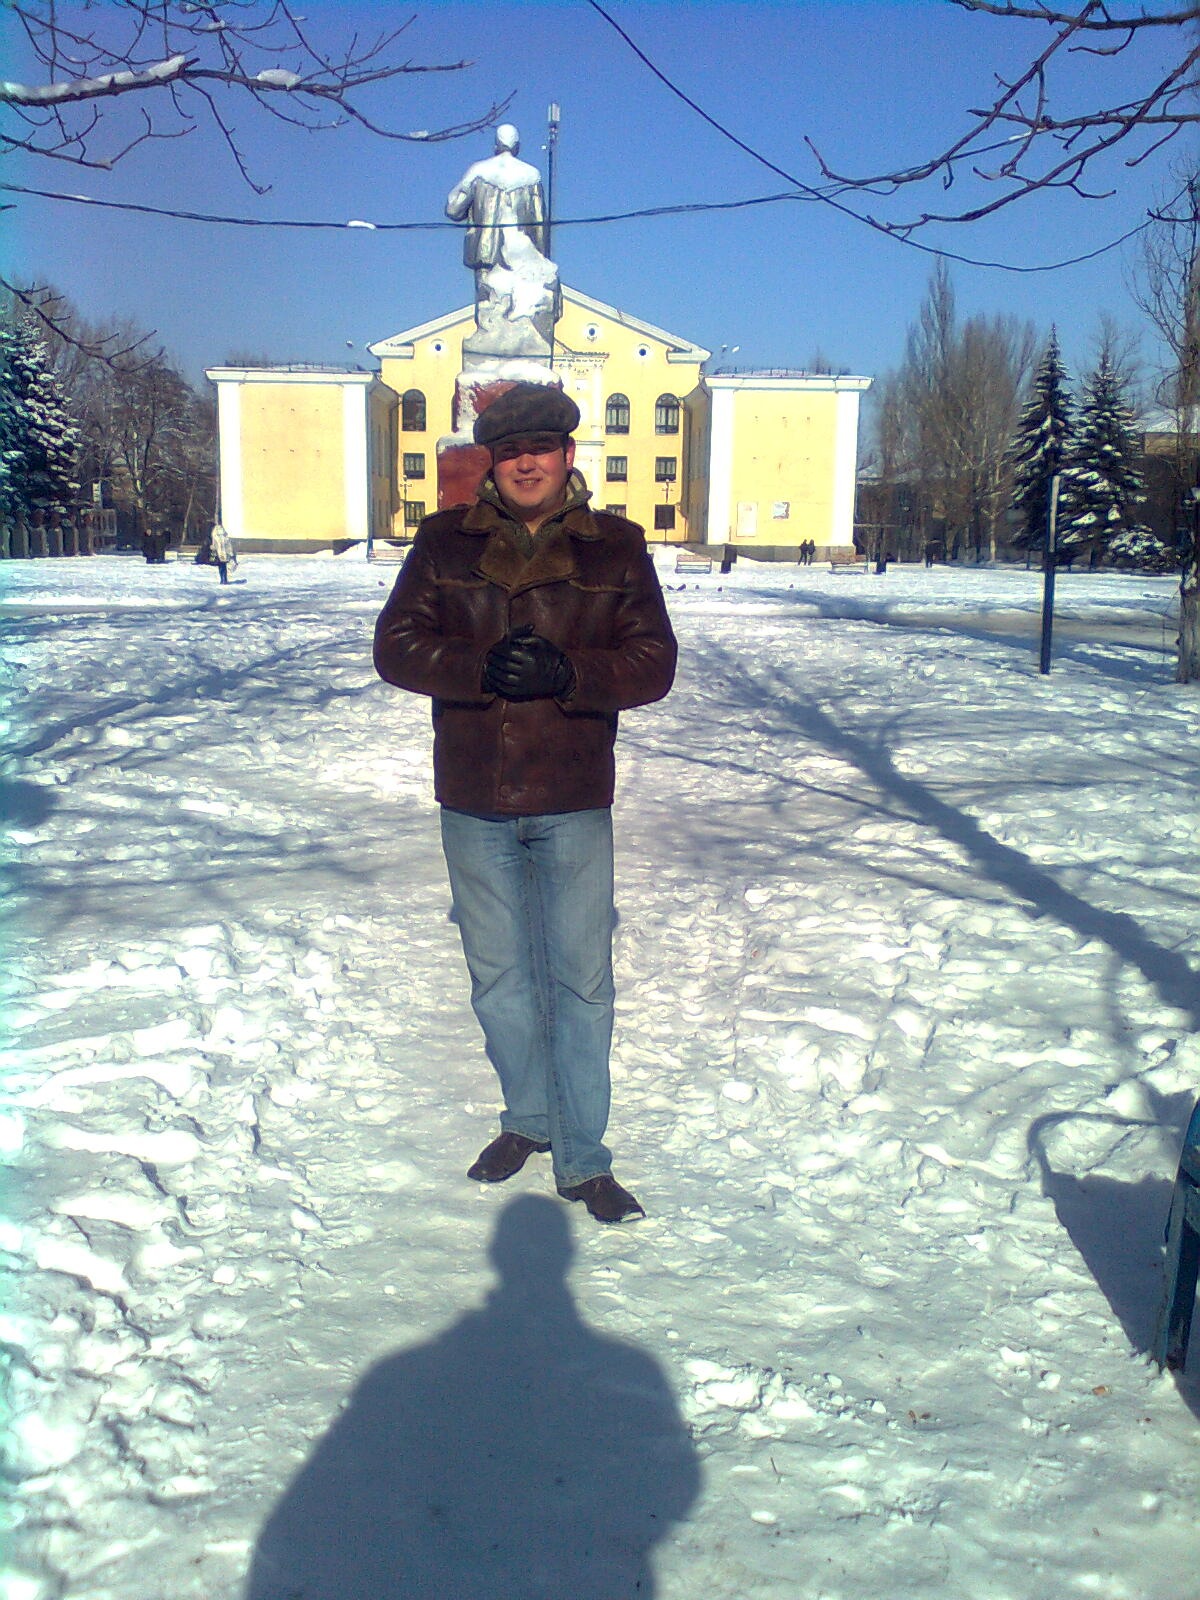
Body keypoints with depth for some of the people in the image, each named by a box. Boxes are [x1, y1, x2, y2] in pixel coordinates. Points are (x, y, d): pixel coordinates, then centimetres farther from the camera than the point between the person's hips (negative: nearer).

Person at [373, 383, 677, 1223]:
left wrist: (567, 673, -23)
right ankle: (528, 1119, 36)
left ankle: (584, 1159, 18)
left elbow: (653, 664, -5)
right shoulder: (445, 542, 3)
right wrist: (481, 667, -20)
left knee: (582, 980, 4)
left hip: (574, 805, -2)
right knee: (498, 974, 15)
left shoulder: (616, 549, 0)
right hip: (473, 804, 2)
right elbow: (396, 645, -3)